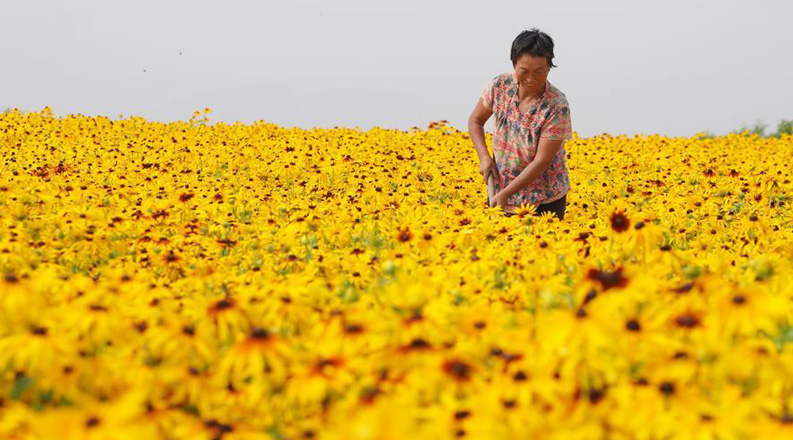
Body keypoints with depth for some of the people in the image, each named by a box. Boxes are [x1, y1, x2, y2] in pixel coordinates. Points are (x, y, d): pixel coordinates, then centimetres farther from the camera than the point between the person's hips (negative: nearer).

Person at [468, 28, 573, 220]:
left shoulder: (557, 106, -21)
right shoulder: (500, 85, -10)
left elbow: (542, 161, -20)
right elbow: (475, 121, 7)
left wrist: (506, 193, -22)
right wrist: (485, 158, -8)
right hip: (500, 191, 3)